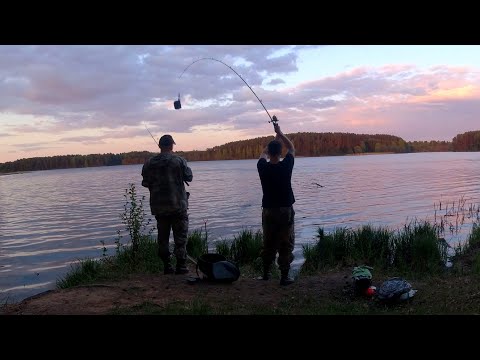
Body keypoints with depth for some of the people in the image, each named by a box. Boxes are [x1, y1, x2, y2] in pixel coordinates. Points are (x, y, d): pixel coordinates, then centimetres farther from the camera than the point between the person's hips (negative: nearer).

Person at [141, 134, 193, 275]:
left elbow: (145, 183, 6)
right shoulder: (179, 160, -9)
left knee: (163, 236, 12)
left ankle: (166, 266, 15)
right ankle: (181, 265, 2)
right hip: (178, 205, -3)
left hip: (158, 206, 3)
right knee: (180, 235, 4)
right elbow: (189, 177, 2)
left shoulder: (149, 163, 0)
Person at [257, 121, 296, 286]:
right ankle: (284, 276, 3)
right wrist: (280, 133, 14)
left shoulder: (262, 167, -6)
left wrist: (275, 138, 28)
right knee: (286, 244, 3)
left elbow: (264, 153, 17)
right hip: (285, 210, -3)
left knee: (268, 243, 15)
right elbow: (292, 148, 8)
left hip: (268, 210, 3)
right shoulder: (286, 166, -12)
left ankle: (266, 272, 25)